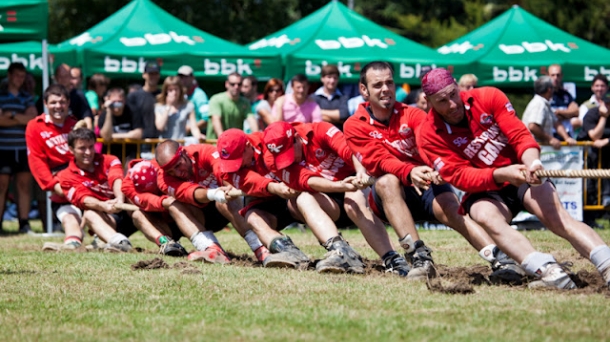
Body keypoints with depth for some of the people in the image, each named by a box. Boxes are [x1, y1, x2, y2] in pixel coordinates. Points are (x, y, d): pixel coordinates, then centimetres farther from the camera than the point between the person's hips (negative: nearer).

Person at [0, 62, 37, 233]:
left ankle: (24, 224, 4)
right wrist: (22, 119, -7)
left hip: (24, 148, 3)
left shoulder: (27, 98, 14)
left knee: (24, 185, 2)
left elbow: (32, 117, -1)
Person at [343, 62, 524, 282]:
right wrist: (410, 172, -38)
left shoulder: (412, 115, 4)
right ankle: (419, 256, -44)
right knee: (387, 181, -33)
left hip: (426, 189, 1)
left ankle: (499, 259, -44)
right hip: (389, 198, -1)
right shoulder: (354, 126, -1)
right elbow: (379, 161, -16)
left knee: (451, 208, -29)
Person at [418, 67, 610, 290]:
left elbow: (520, 135, -12)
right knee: (486, 217, -35)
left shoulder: (488, 97, -5)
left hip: (522, 179, 2)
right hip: (484, 192, -2)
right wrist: (500, 175, -34)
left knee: (558, 217, -25)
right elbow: (459, 176, -17)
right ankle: (549, 271, -52)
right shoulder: (430, 135, -10)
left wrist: (531, 163, -34)